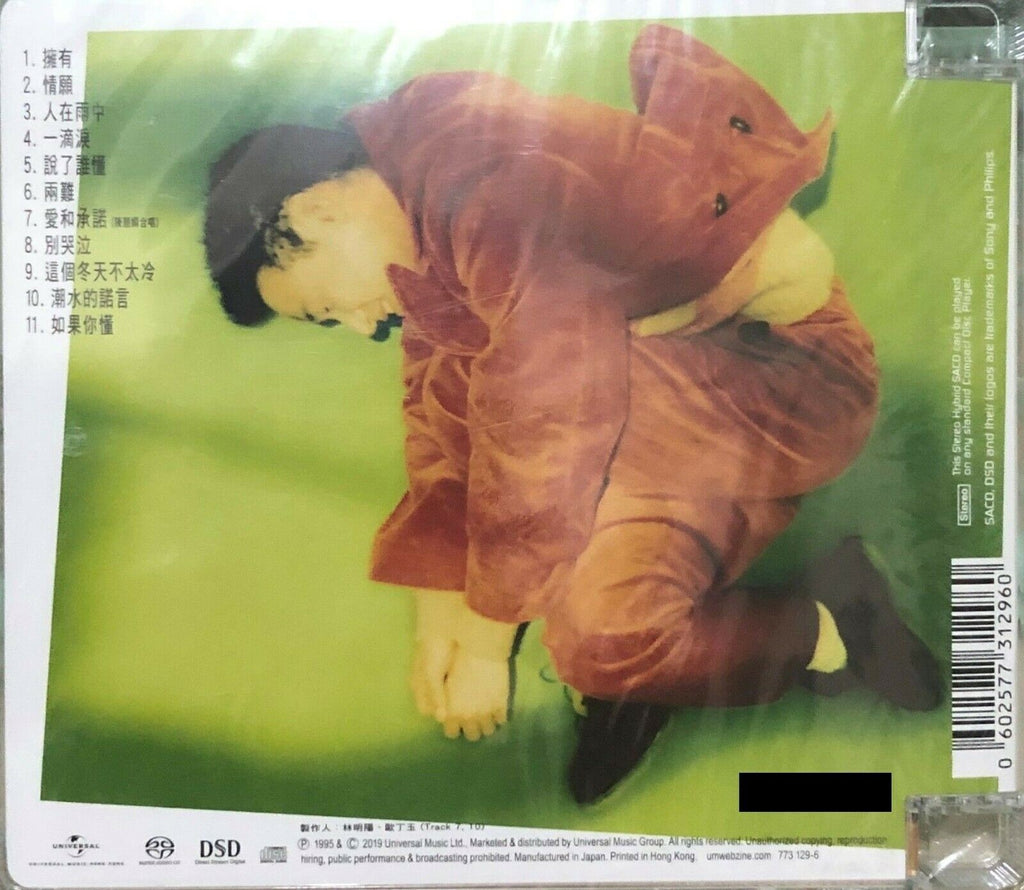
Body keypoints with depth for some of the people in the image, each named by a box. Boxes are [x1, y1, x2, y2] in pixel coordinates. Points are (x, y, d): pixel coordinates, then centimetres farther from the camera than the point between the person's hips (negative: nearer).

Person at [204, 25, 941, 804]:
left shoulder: (490, 188, -24)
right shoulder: (420, 215, 6)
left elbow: (541, 434, -24)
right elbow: (445, 416, 7)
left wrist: (485, 643, -12)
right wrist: (439, 616, 1)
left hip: (778, 357, -10)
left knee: (602, 629, -26)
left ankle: (827, 631, 3)